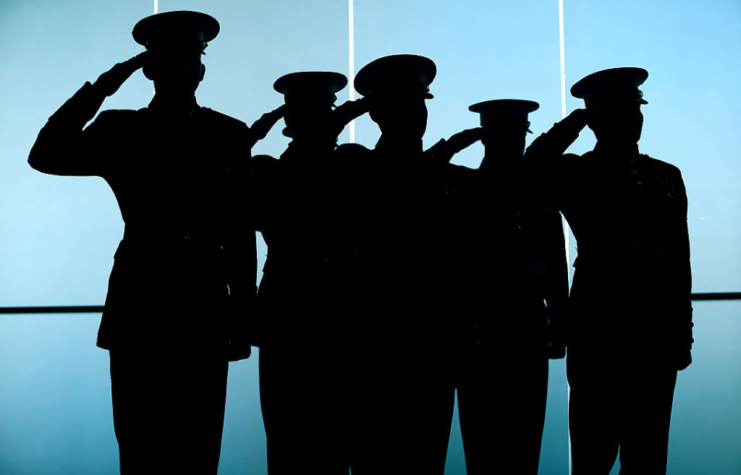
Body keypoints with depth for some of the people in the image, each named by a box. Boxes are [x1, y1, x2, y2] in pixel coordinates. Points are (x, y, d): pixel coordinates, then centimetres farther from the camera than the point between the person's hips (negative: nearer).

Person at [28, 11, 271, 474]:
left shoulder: (230, 135, 9)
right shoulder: (121, 130, 8)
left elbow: (242, 234, 7)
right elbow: (45, 156, -8)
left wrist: (243, 318, 5)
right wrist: (103, 86, -8)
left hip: (205, 311, 0)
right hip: (138, 311, 0)